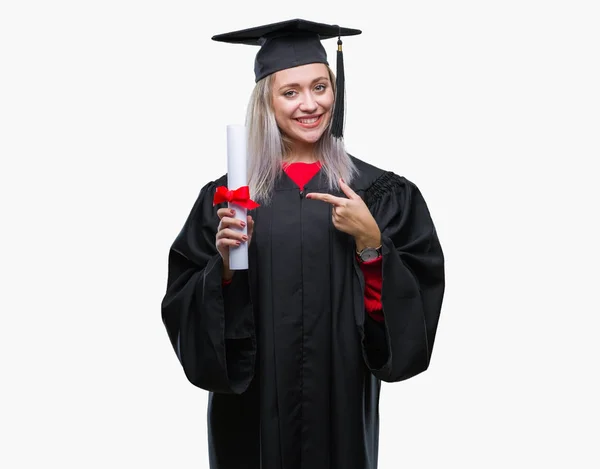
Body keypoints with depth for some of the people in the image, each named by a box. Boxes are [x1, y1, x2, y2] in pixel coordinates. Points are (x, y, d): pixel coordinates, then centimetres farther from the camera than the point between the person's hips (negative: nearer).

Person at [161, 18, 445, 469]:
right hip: (254, 403, 0)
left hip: (341, 396, 0)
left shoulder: (380, 192, -1)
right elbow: (185, 304, -1)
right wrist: (224, 265, -18)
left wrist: (370, 241, -18)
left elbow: (418, 299, -5)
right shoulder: (228, 195, -1)